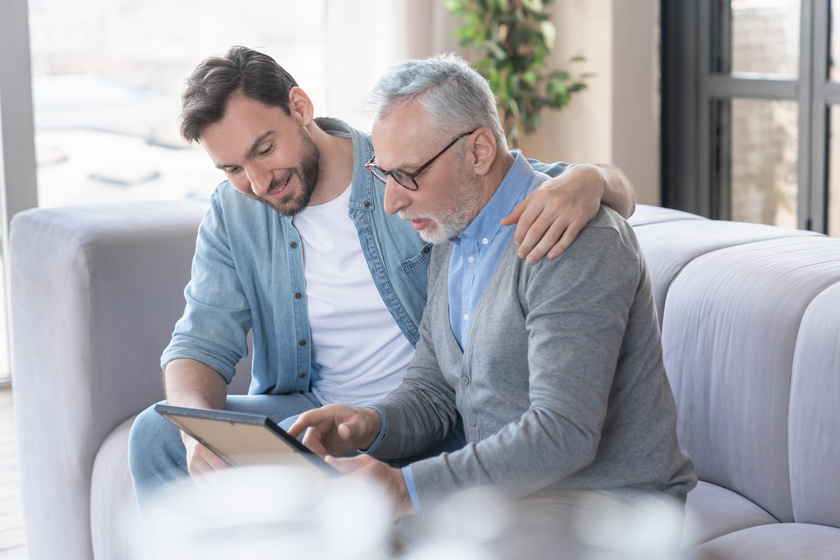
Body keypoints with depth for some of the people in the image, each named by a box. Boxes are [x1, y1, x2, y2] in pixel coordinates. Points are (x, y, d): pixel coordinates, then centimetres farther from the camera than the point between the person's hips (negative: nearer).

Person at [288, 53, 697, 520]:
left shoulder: (577, 242, -21)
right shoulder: (452, 241, 10)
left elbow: (564, 433, -28)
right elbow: (432, 392, 15)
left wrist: (405, 490, -32)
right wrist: (372, 424, -8)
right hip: (504, 490, 8)